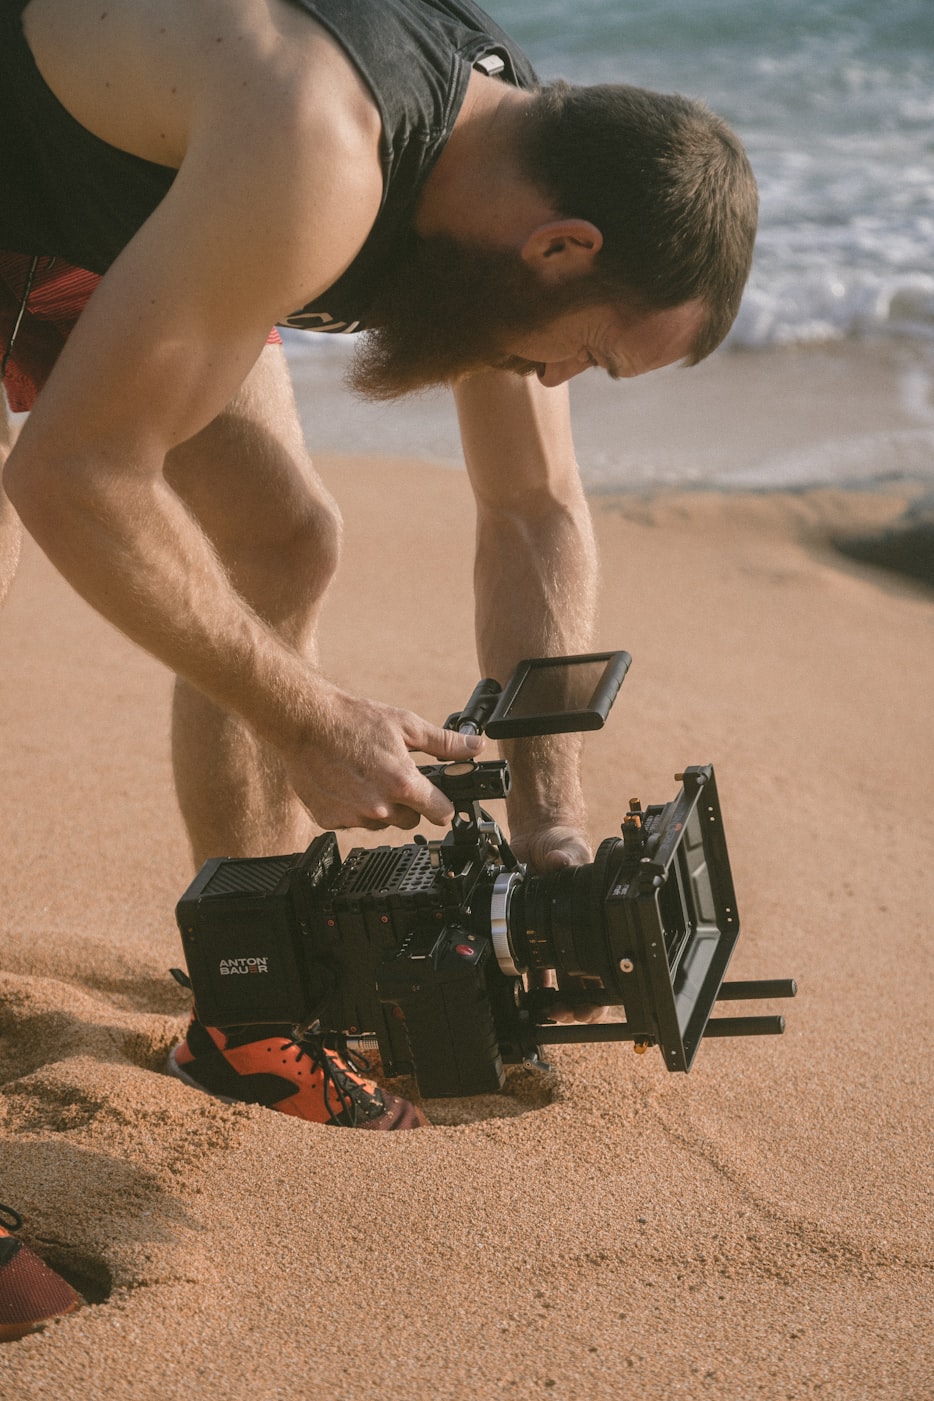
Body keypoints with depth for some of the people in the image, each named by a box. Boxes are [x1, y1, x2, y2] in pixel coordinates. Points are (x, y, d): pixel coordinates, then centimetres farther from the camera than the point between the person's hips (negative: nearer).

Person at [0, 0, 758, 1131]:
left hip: (114, 216, 8)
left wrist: (551, 827, -9)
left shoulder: (512, 145, -12)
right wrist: (309, 724, -29)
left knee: (282, 546, 3)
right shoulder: (318, 158, -41)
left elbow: (536, 516, -3)